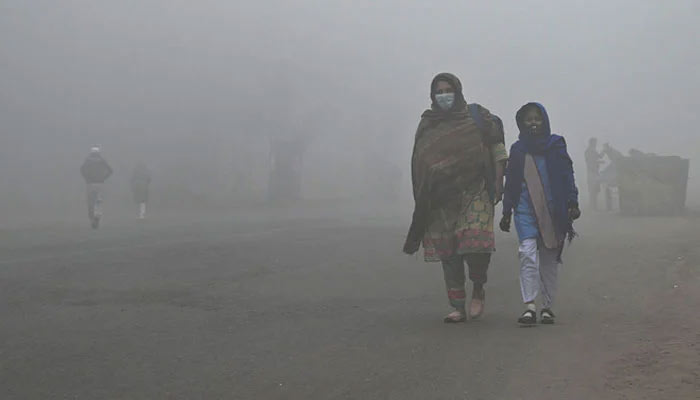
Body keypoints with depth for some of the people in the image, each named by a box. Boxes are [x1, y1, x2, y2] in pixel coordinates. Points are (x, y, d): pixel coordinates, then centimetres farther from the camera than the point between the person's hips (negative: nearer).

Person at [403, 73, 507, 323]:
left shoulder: (477, 116, 6)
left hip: (475, 192, -3)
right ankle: (458, 308, 9)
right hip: (441, 198, 3)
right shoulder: (427, 124, 14)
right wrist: (423, 202, 11)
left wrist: (499, 180, -5)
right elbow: (419, 165, 16)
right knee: (448, 253, 1)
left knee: (476, 241, -18)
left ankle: (478, 291, 7)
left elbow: (497, 147, 5)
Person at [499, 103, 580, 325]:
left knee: (549, 260, 5)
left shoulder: (556, 146, 5)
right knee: (528, 252, -17)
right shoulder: (518, 149, 9)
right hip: (525, 210, 0)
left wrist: (572, 203, -5)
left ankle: (547, 307, 16)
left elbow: (567, 176, 5)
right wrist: (506, 212, 12)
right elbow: (510, 183, 13)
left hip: (553, 211, 0)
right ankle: (529, 306, -19)